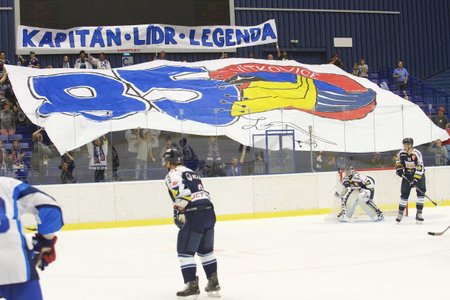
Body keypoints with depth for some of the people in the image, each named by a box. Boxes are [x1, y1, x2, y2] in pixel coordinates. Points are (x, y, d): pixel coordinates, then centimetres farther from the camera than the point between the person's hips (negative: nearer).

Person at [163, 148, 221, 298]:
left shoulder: (173, 174, -2)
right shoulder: (191, 172, 25)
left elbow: (182, 191, -19)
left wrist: (179, 212, -14)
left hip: (194, 215, -9)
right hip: (209, 211, 9)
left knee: (184, 251, 1)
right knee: (206, 250, 21)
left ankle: (192, 284, 0)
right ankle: (213, 283, 24)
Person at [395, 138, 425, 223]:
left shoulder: (417, 154, -24)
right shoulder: (401, 153, -8)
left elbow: (420, 168, -27)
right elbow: (398, 162, 15)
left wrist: (415, 179, -31)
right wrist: (399, 169, -3)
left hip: (418, 174, -3)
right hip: (407, 176, 3)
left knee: (421, 192, -14)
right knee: (404, 193, 0)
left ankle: (419, 213, -8)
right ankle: (400, 213, 13)